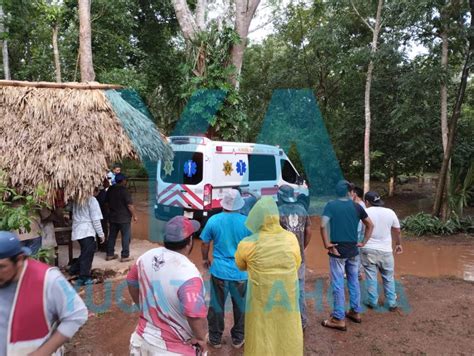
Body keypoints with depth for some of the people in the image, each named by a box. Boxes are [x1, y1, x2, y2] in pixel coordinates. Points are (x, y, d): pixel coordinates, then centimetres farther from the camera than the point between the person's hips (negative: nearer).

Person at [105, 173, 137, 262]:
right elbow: (130, 205, -19)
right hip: (124, 218, -7)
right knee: (126, 237, 2)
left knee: (112, 236, 14)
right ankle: (125, 256, 4)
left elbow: (107, 203, 15)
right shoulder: (124, 190, -17)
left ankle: (110, 254, 21)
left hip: (112, 217, 7)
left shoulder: (110, 189, 6)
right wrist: (134, 215, -10)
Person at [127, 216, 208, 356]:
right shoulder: (188, 273, -29)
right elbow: (196, 316, -38)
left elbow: (131, 282, 10)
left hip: (144, 338, 6)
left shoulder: (147, 257, -7)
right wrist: (200, 338, -20)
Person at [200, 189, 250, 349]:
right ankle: (238, 339, 33)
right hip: (241, 272, 0)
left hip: (219, 271, 0)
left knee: (217, 307, 17)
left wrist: (205, 259, 20)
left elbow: (205, 243, 1)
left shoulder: (213, 220, -9)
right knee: (241, 307, 19)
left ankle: (215, 339, 31)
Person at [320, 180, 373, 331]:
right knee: (354, 282, 19)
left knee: (338, 285, 2)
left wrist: (327, 244, -13)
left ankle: (339, 319, 8)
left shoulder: (331, 205, -8)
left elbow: (323, 225, -21)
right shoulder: (357, 207, 4)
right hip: (353, 250, 4)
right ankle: (355, 312, 31)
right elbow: (370, 225, 10)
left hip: (338, 250, -4)